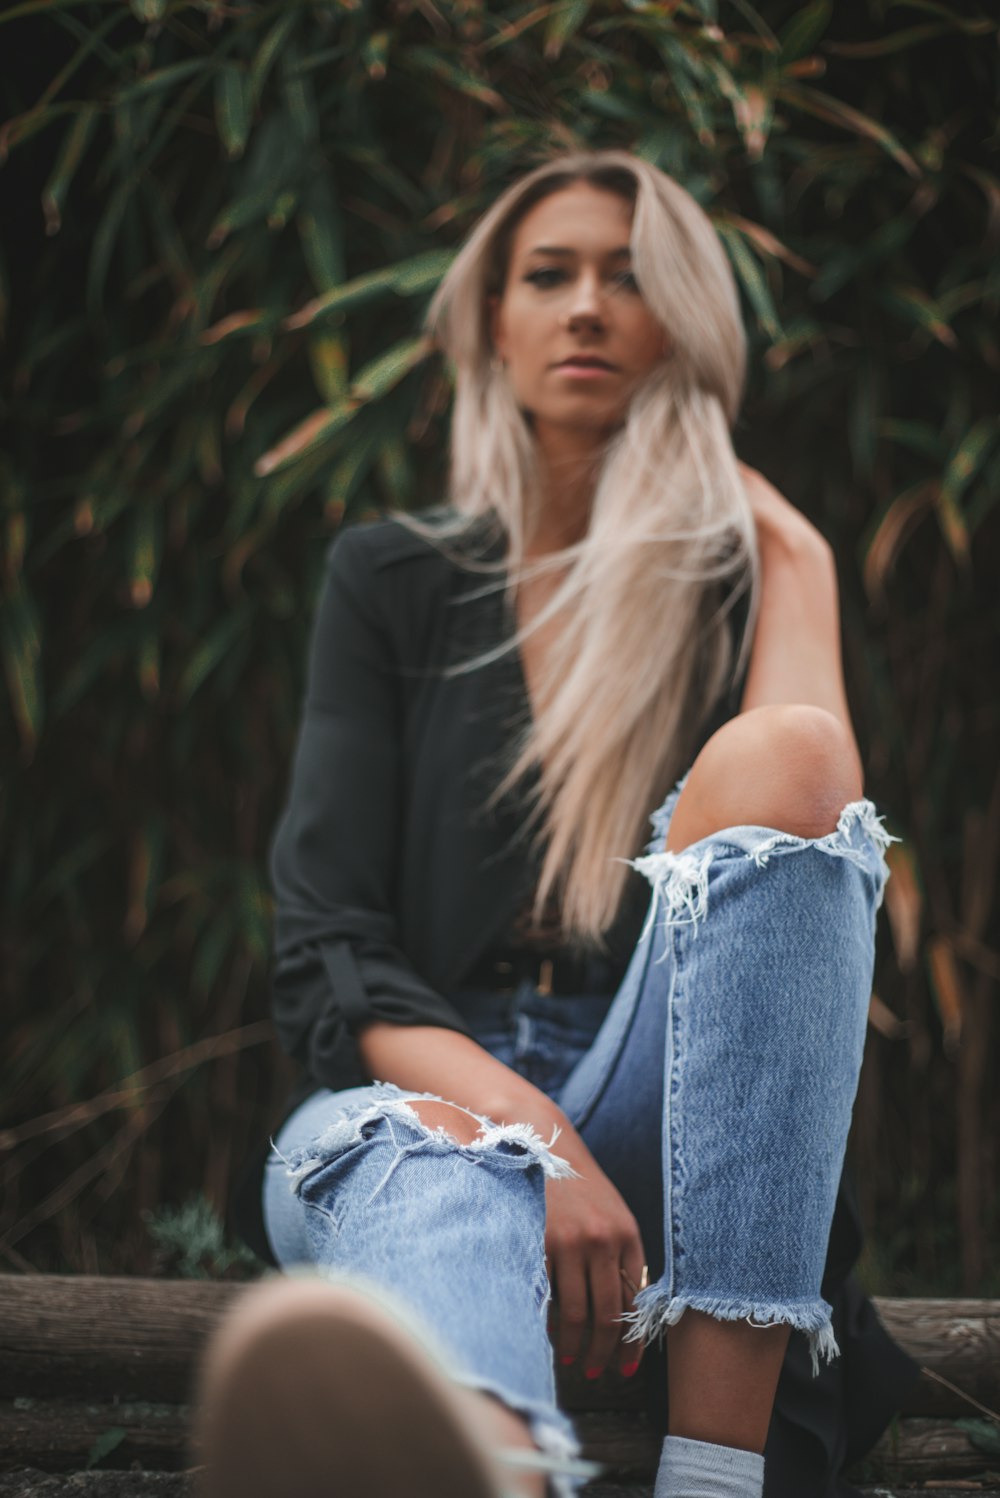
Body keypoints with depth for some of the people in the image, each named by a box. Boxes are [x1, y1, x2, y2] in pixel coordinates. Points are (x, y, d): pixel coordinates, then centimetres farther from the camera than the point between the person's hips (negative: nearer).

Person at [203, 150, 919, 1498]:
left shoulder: (745, 581, 11)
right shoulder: (393, 578, 9)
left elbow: (814, 819, -11)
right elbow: (326, 954, -5)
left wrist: (795, 560, -3)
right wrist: (533, 1133, -21)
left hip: (661, 1120, 1)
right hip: (420, 1091, -1)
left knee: (776, 761, -27)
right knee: (443, 1164, -39)